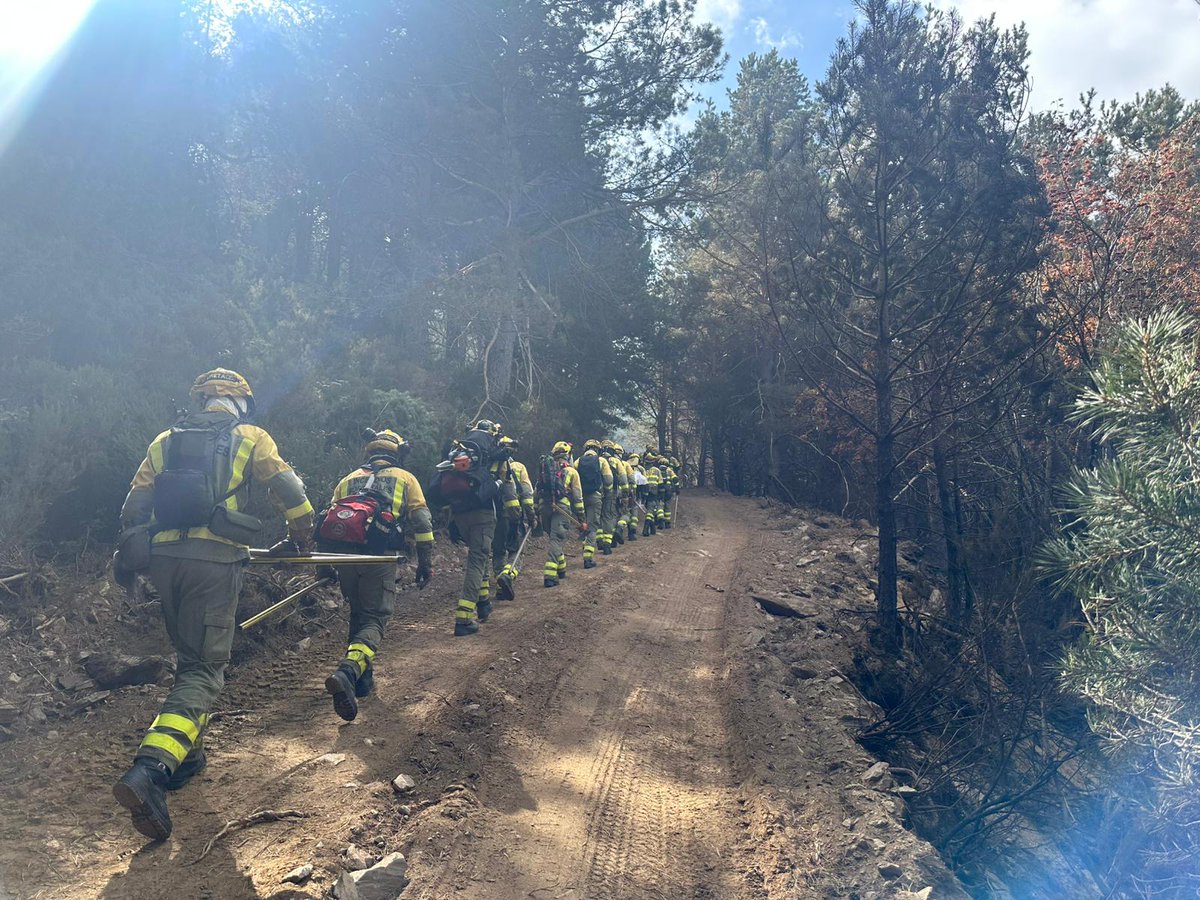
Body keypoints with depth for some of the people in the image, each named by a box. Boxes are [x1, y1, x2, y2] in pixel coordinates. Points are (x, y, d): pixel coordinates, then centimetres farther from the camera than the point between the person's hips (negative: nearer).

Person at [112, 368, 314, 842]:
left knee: (188, 657, 23)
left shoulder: (165, 440, 19)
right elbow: (290, 491, 3)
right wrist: (299, 536, 19)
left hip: (163, 556, 5)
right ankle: (150, 768, -24)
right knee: (205, 668, -5)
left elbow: (135, 505, 17)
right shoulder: (249, 438, 10)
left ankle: (187, 755, 25)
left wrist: (126, 555, 31)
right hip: (215, 558, -4)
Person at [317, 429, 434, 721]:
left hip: (342, 551, 4)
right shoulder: (406, 478, 19)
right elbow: (422, 523, 9)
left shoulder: (349, 479, 28)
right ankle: (348, 671, -28)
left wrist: (325, 564, 24)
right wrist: (426, 563, 12)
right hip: (378, 555, -4)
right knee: (375, 618, -2)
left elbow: (329, 519, 21)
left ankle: (362, 679, 24)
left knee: (358, 614, 22)